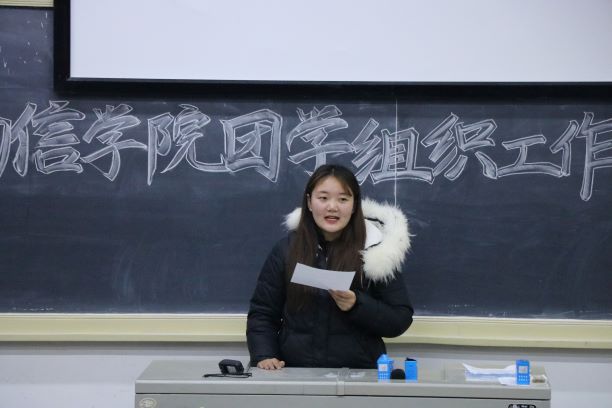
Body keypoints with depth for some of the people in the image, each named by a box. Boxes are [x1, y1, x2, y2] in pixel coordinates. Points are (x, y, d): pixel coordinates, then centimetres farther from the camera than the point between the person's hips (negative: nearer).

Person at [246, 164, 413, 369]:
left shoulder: (375, 251, 3)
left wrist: (357, 305, -13)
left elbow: (401, 319, 3)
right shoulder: (286, 249, 9)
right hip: (295, 373, 2)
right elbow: (262, 313, 13)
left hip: (359, 373, -2)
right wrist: (264, 356, -4)